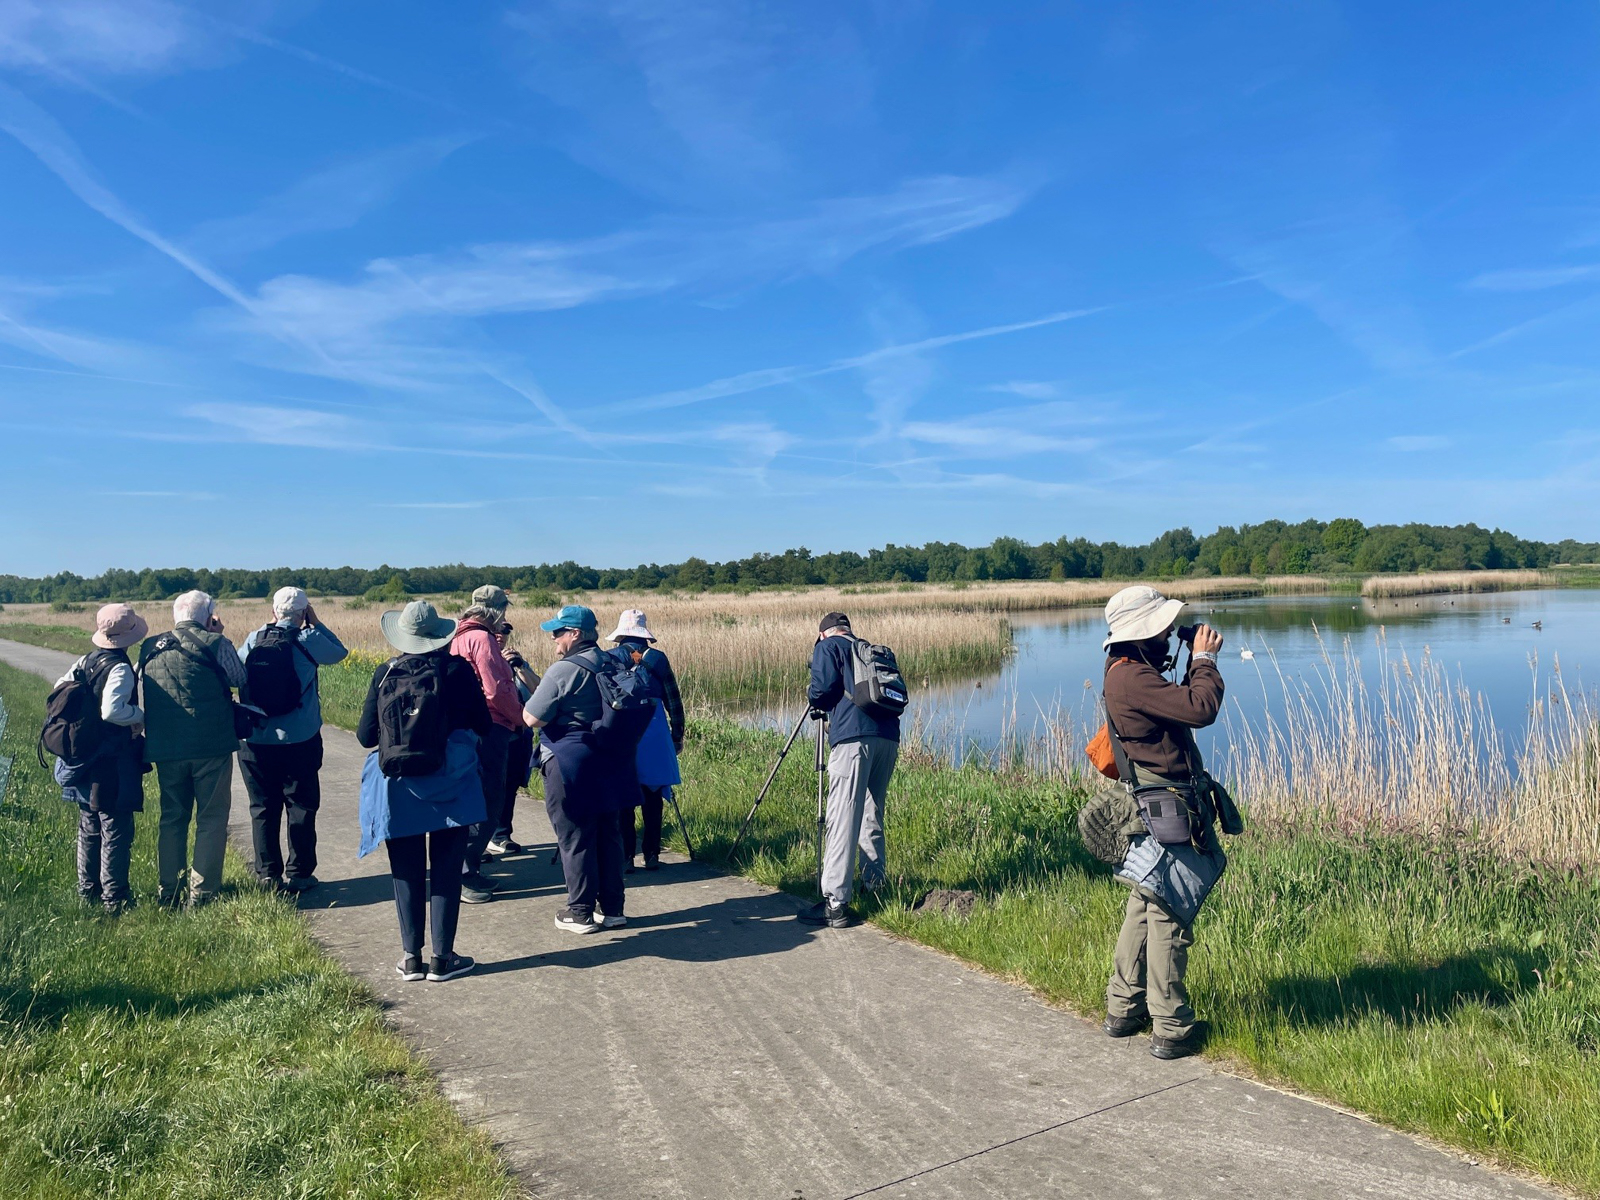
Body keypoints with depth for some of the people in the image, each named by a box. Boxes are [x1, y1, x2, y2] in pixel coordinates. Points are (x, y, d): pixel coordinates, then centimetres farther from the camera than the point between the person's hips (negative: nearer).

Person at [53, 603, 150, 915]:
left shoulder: (85, 662, 4)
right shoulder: (120, 669, -19)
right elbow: (112, 710, -30)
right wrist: (140, 716, -14)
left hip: (84, 762, 8)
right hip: (113, 766, -8)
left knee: (89, 828, 19)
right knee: (116, 831, 1)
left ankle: (88, 890, 30)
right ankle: (114, 897, 6)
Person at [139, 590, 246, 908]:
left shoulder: (149, 648, 8)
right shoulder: (215, 644, -7)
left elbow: (142, 686, 20)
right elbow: (240, 679, 7)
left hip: (164, 749, 5)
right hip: (211, 747, -5)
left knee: (172, 817, 17)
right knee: (211, 818, 5)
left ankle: (169, 891, 22)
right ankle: (202, 892, 5)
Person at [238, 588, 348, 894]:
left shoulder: (254, 640, -2)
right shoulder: (308, 640, -8)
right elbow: (339, 652, 7)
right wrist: (315, 623, 12)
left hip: (256, 740, 2)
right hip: (300, 741, -2)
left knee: (263, 808, 11)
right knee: (301, 807, 8)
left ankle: (268, 875, 15)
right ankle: (298, 874, 11)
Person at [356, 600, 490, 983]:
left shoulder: (384, 674, -4)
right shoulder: (457, 669, -7)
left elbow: (365, 735, -1)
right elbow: (482, 724, -3)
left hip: (398, 788, 2)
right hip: (449, 786, -1)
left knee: (407, 874, 12)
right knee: (446, 872, 7)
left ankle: (411, 958, 18)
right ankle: (442, 957, 11)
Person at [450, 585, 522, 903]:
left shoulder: (460, 637, 14)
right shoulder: (481, 639, -14)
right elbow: (495, 691, -18)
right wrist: (521, 716, -5)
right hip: (488, 729, -10)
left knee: (486, 801, 17)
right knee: (488, 804, -3)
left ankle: (470, 870, 24)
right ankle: (463, 874, 2)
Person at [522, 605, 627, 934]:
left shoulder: (564, 670, -16)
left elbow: (533, 718, -16)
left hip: (569, 764, -8)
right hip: (606, 762, 8)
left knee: (574, 839, 2)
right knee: (608, 835, 12)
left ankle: (580, 913, 10)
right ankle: (612, 909, 20)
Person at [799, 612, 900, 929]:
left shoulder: (827, 646, 10)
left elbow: (823, 688, -5)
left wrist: (812, 697, 19)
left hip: (853, 737, -7)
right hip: (888, 736, 7)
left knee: (842, 820, -9)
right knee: (872, 815, 20)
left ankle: (835, 904, -11)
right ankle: (875, 886, 25)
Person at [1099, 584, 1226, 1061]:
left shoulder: (1131, 671, 12)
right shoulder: (1132, 677, -22)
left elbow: (1181, 703, 19)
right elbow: (1201, 709, -26)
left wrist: (1196, 662, 8)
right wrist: (1205, 658, -12)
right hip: (1164, 808, -11)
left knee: (1145, 907, 19)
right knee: (1168, 916, -2)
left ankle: (1123, 1009, 29)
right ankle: (1171, 1030, 8)